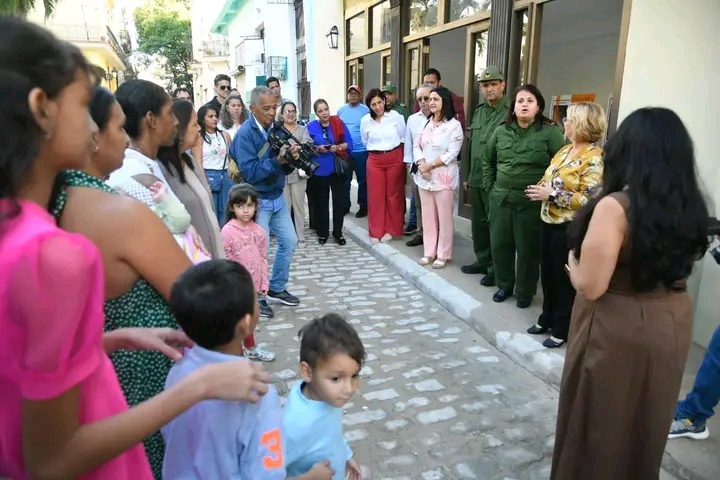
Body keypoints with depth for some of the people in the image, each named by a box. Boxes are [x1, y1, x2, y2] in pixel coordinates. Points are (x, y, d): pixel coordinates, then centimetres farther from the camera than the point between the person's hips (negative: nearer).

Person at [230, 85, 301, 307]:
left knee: (289, 241, 12)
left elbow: (283, 166, 9)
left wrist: (291, 156, -13)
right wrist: (277, 160, -30)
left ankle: (276, 289, 28)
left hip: (277, 197, 8)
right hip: (257, 201, -7)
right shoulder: (245, 134, -16)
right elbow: (249, 172, -24)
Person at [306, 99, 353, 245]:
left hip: (338, 168, 0)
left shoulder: (339, 123, 1)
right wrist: (318, 149, -16)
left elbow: (349, 143, 1)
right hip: (320, 170, 0)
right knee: (321, 202, 8)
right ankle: (322, 233, 20)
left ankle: (338, 233, 16)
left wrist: (338, 147, -16)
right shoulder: (311, 127, 0)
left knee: (339, 201, 3)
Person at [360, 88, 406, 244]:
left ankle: (391, 230, 16)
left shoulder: (395, 116, -5)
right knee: (375, 196, 2)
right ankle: (376, 231, 12)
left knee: (393, 194, 5)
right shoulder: (365, 120, 1)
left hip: (395, 158, -2)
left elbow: (403, 138, 4)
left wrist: (394, 150, 8)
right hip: (374, 160, 2)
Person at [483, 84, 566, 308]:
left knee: (528, 249, 6)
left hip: (531, 201, -4)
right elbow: (487, 160, 18)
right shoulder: (501, 131, 7)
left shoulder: (549, 132, -8)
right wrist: (490, 186, 12)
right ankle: (504, 285, 31)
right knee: (499, 244, 12)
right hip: (500, 198, 5)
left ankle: (525, 292, 24)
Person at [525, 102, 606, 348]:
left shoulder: (594, 157, -16)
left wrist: (552, 194, -21)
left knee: (565, 279, 5)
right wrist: (540, 189, -3)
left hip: (570, 228, -8)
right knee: (548, 274, 18)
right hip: (549, 222, 8)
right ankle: (547, 318, 35)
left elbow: (589, 198, -23)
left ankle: (562, 329, 21)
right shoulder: (565, 150, 11)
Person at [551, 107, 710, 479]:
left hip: (619, 330, -7)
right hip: (672, 323, 7)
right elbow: (677, 267, 12)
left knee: (601, 424, 14)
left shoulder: (615, 207, -24)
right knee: (645, 422, 26)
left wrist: (573, 259, -4)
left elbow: (590, 287, -22)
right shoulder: (691, 206, -1)